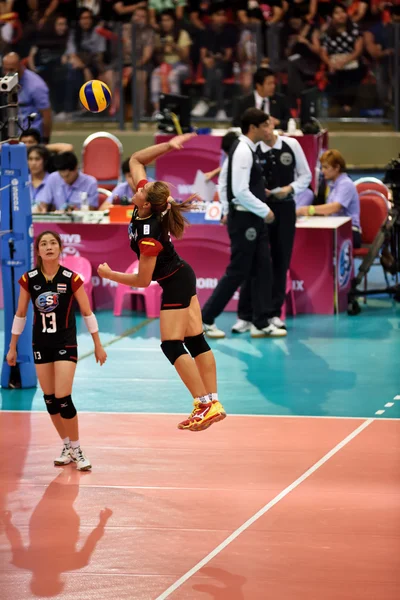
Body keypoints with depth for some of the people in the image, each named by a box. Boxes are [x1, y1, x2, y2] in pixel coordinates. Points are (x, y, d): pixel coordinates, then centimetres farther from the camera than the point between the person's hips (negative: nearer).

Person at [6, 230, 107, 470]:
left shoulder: (71, 279, -12)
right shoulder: (29, 280, -5)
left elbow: (87, 313, -2)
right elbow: (20, 314, 6)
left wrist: (98, 345, 2)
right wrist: (12, 347, 10)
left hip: (66, 343, -3)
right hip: (41, 344, 3)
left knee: (63, 398, -11)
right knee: (50, 399, 7)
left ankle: (77, 449, 3)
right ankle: (67, 446, 22)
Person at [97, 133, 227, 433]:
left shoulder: (148, 236, -30)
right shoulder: (148, 201, -11)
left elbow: (143, 280, -20)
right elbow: (136, 160, 0)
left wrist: (109, 274, -8)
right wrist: (167, 145, -12)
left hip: (175, 284, -9)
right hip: (183, 276, 9)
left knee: (172, 346, -7)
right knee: (195, 341, 9)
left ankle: (206, 406, -9)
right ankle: (214, 403, 10)